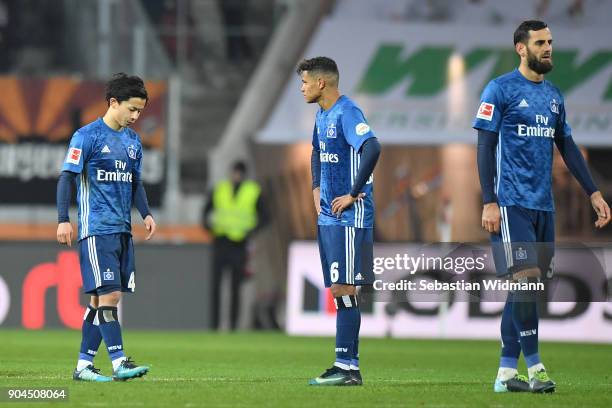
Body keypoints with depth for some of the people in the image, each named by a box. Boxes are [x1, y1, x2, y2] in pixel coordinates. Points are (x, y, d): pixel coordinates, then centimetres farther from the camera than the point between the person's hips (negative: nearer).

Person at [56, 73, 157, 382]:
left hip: (122, 230, 7)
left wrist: (146, 213, 10)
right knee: (108, 295, -14)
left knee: (103, 299, 7)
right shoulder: (87, 136, -7)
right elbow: (67, 177, -9)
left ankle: (83, 364, 11)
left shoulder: (133, 141, 15)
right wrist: (63, 220, -16)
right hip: (96, 229, -7)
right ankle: (119, 362, -17)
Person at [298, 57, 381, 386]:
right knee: (338, 291, 9)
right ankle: (347, 367, 12)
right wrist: (316, 189, 21)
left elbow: (372, 148, -29)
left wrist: (353, 194, -23)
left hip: (349, 216, -10)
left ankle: (347, 367, -11)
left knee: (343, 289, -11)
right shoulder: (321, 115, 15)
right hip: (328, 216, 10)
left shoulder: (346, 113, -14)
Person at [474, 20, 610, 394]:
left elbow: (567, 146, 21)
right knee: (526, 276, -15)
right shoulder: (500, 90, -5)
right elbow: (485, 147, -7)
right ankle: (534, 366, -11)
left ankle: (506, 371, 10)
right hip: (511, 203, -7)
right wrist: (489, 203, -14)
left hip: (543, 205, 7)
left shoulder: (554, 95, 15)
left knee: (528, 284, 6)